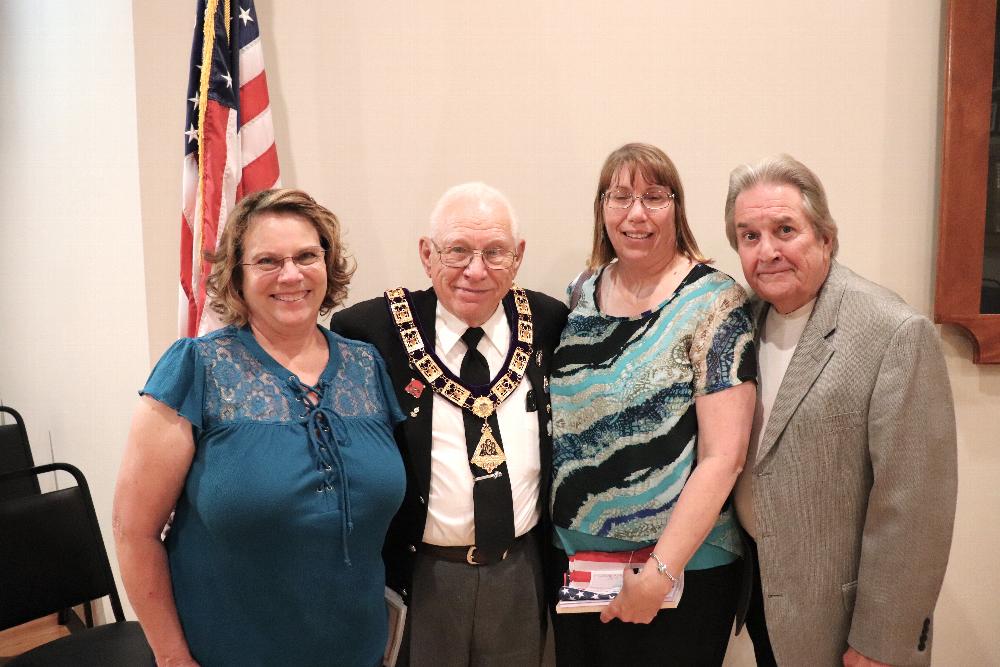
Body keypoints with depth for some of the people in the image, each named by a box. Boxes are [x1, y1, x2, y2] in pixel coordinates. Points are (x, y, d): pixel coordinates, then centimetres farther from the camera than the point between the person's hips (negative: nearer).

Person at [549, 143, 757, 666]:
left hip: (681, 565, -5)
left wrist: (659, 573, -18)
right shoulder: (582, 295, 2)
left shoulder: (713, 302, -13)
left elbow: (722, 457, -17)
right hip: (572, 558, 5)